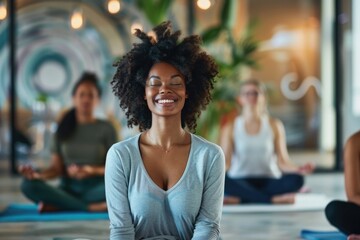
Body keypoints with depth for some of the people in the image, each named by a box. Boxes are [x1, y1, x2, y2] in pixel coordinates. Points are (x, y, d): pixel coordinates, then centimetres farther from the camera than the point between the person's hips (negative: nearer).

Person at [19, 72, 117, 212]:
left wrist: (92, 171, -21)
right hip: (68, 189, 2)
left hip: (96, 189, -2)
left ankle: (57, 205, -25)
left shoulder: (106, 129, 3)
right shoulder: (63, 129, 7)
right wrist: (38, 175, -18)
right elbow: (56, 168, 3)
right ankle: (90, 207, -27)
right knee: (28, 185, -26)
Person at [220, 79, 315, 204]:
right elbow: (225, 162, -2)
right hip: (241, 182, -1)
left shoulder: (275, 125, 8)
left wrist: (299, 169, -19)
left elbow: (282, 162, 1)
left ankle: (239, 199, -31)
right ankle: (273, 199, -33)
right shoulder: (230, 128, 5)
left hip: (270, 182, 2)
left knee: (296, 179, -30)